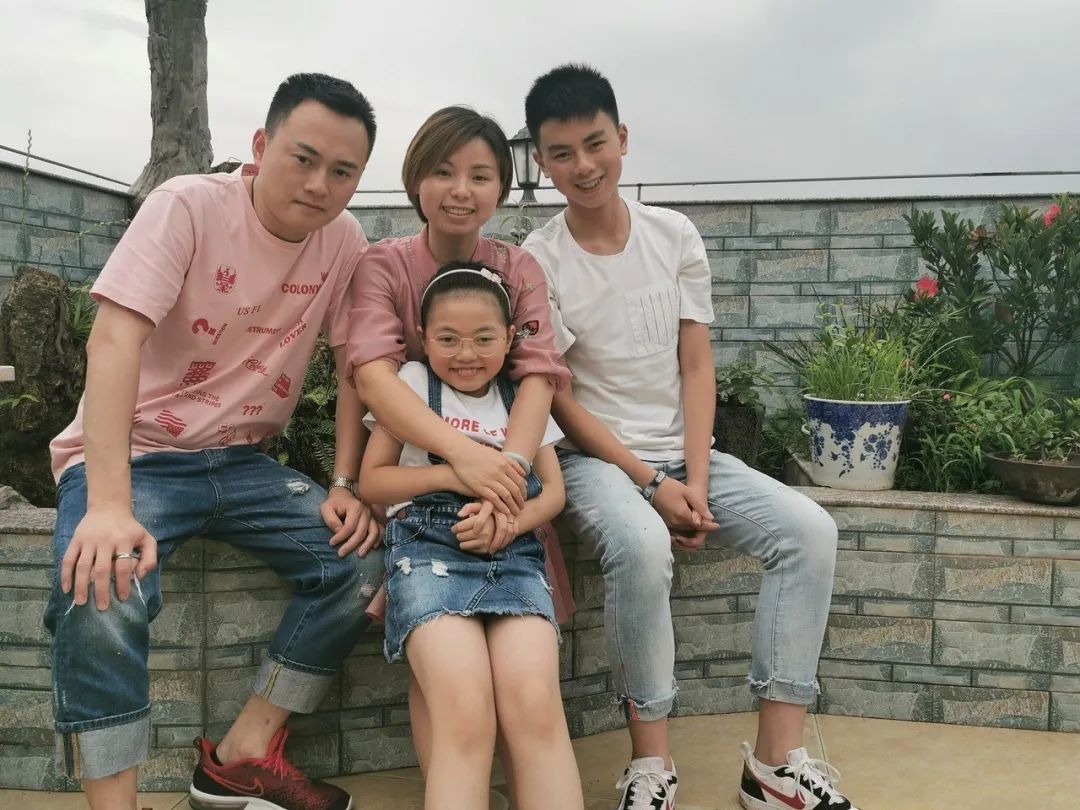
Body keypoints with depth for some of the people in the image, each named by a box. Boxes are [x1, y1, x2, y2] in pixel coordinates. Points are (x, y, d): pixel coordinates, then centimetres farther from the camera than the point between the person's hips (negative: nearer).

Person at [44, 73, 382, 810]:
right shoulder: (189, 206, -16)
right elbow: (114, 342, -25)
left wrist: (347, 487, -11)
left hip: (240, 461, 5)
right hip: (131, 454, -4)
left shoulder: (344, 241, -3)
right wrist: (110, 504, -36)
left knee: (360, 558, -16)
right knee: (103, 595, -32)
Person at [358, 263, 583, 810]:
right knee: (465, 713, -27)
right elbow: (371, 482, 8)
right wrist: (452, 473, -7)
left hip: (513, 554, 2)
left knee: (536, 705, -25)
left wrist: (507, 520, -10)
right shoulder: (413, 382, 11)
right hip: (429, 549, -2)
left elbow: (553, 491, 12)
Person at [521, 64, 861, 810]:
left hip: (684, 452, 4)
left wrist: (695, 479, -11)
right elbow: (558, 399, -9)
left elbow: (696, 368, 1)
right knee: (642, 546, -36)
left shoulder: (676, 236, 2)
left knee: (808, 530, -18)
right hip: (593, 457, -4)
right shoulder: (537, 263, -8)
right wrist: (650, 484, -17)